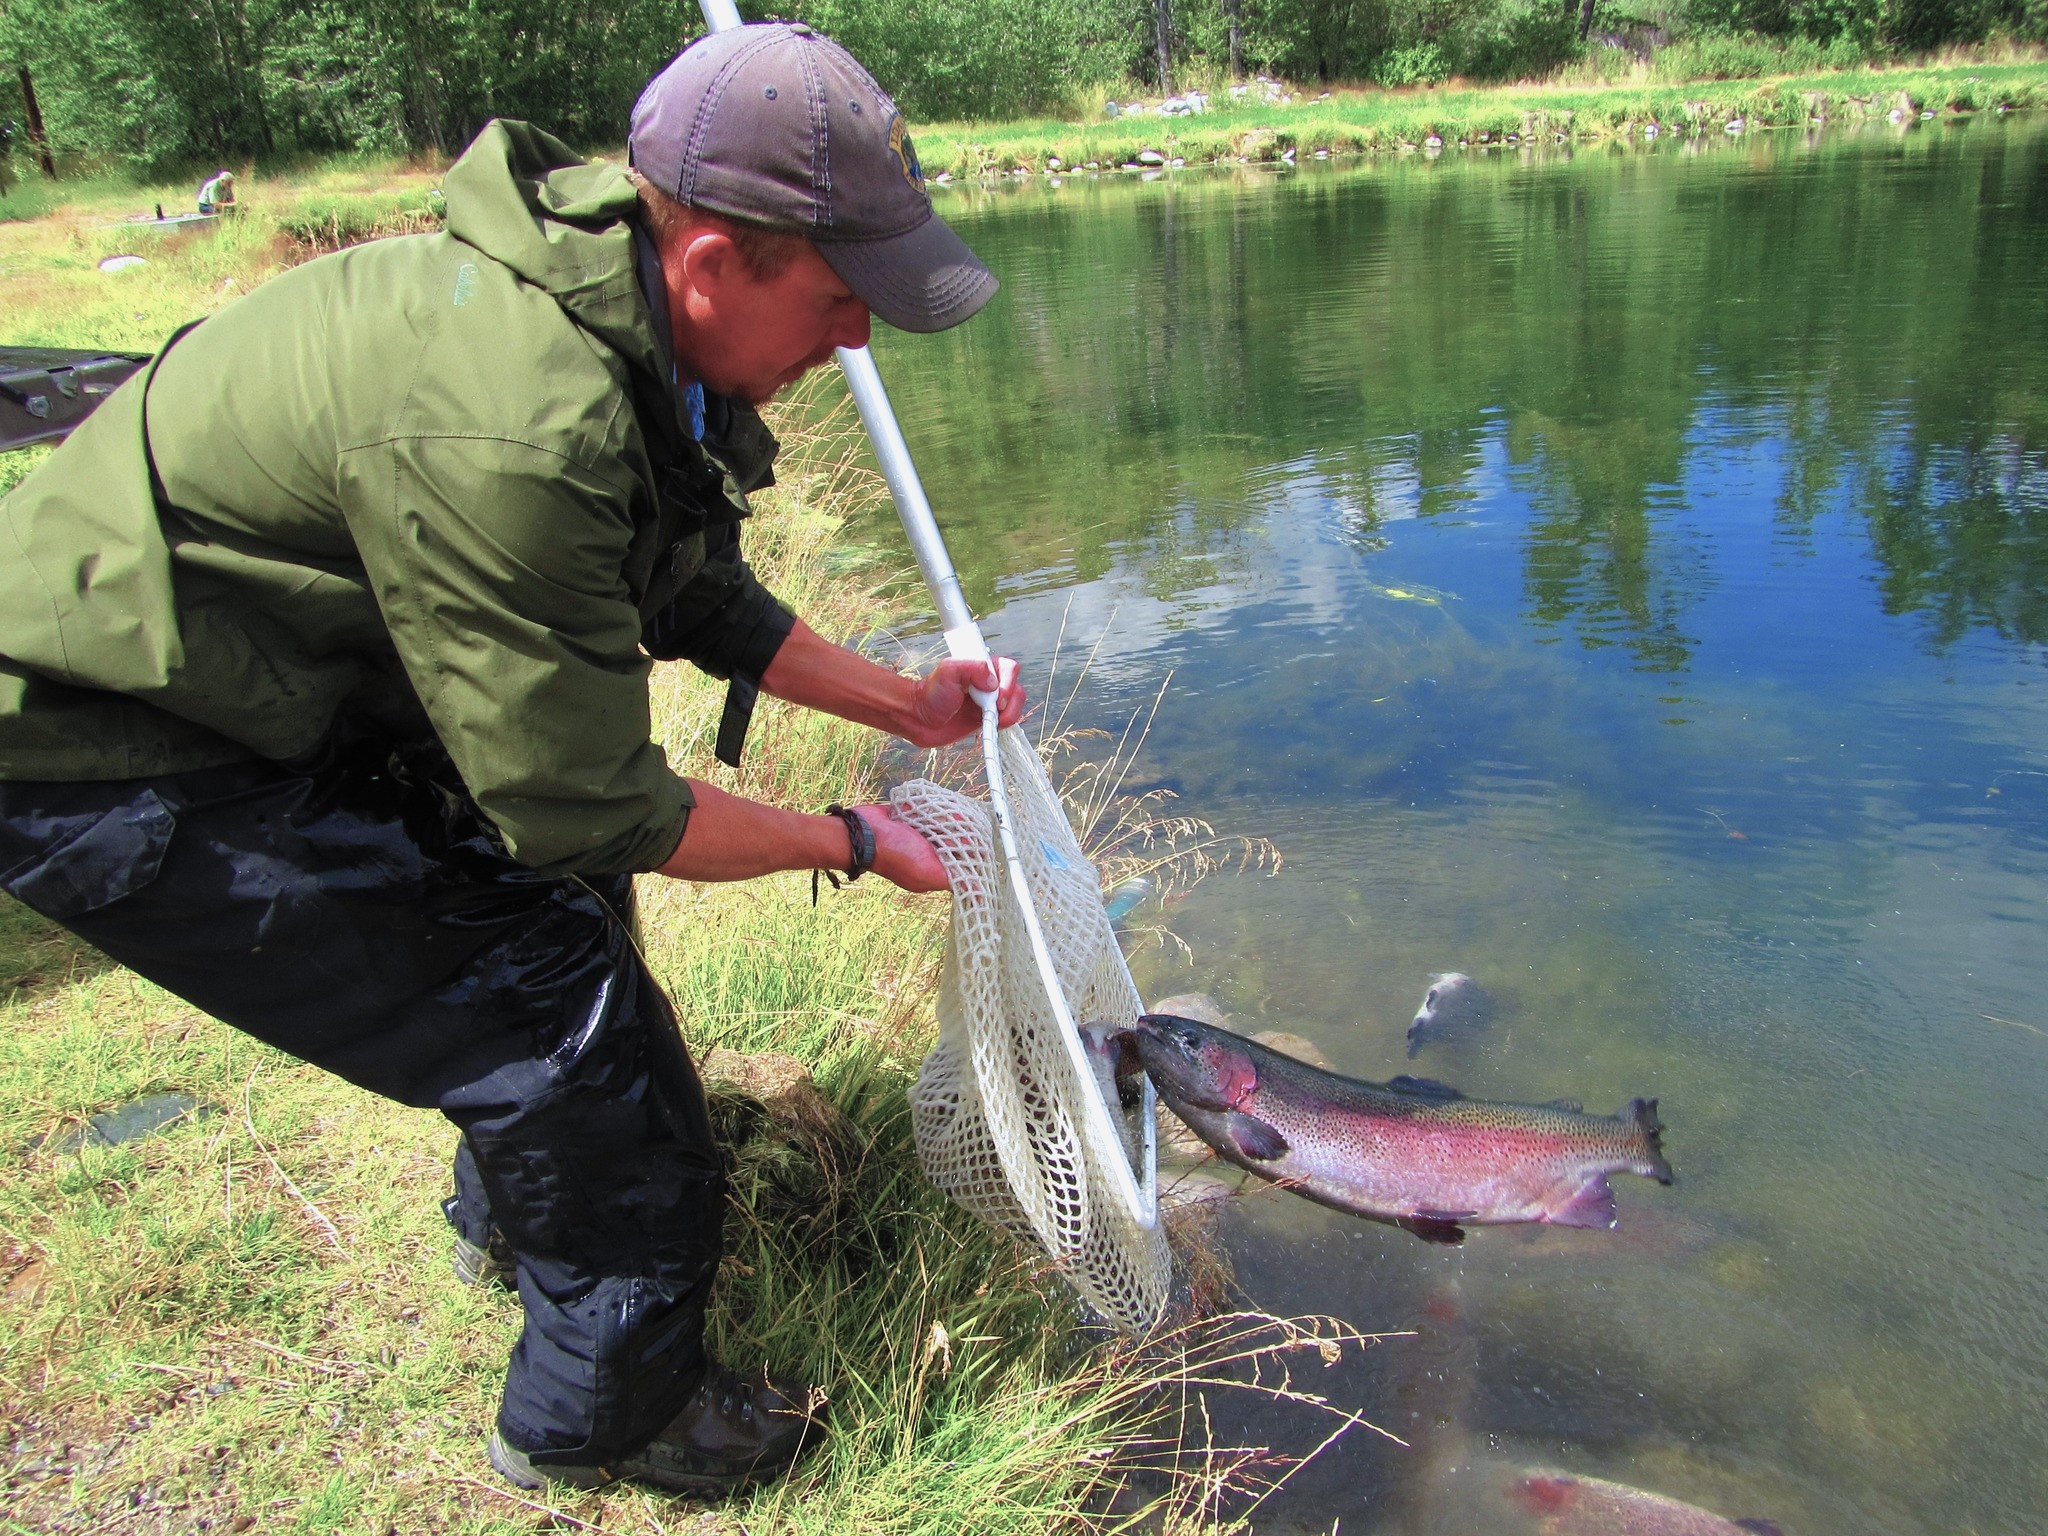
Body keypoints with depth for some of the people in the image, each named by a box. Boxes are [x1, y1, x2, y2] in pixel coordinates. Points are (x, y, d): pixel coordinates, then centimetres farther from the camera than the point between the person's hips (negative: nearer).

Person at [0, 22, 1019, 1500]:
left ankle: (511, 1214, 46)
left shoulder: (616, 313, -4)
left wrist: (906, 703, 14)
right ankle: (601, 1415, 15)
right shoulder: (508, 431, -35)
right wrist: (849, 842, -13)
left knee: (553, 880, 21)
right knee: (559, 1002, -10)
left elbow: (699, 599, 11)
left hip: (274, 689, 10)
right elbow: (590, 809, -26)